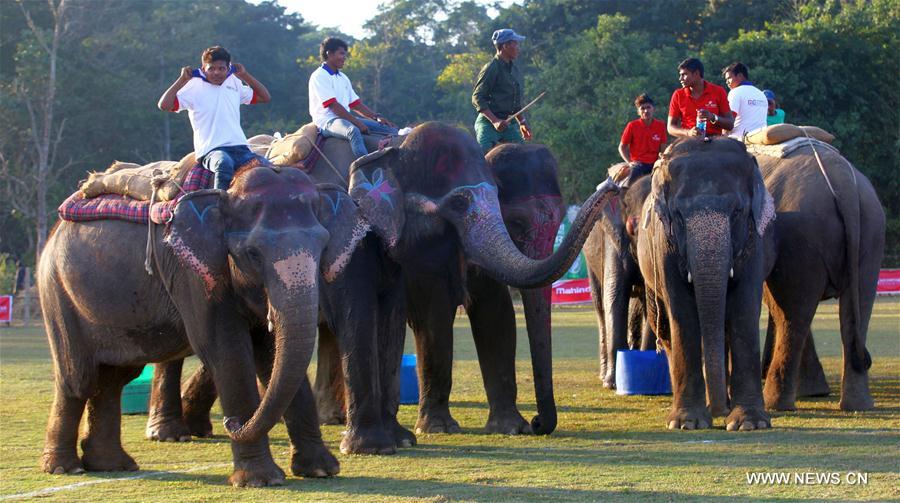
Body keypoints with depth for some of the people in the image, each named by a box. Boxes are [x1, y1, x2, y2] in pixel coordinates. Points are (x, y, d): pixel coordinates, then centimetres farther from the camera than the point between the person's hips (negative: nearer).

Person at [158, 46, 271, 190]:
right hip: (211, 150, -5)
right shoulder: (194, 87, 5)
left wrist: (245, 75, 21)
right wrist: (182, 79, -2)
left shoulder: (234, 84, 20)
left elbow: (265, 97, 30)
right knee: (224, 164, -40)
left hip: (240, 147, 5)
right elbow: (164, 105, -5)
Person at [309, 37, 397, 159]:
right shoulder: (319, 76, -7)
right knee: (353, 131, -41)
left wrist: (377, 117, 7)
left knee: (390, 130, -4)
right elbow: (333, 105, -16)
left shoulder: (343, 78, 20)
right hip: (327, 121, -9)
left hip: (347, 119, 9)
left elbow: (356, 104, 21)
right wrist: (357, 122, -19)